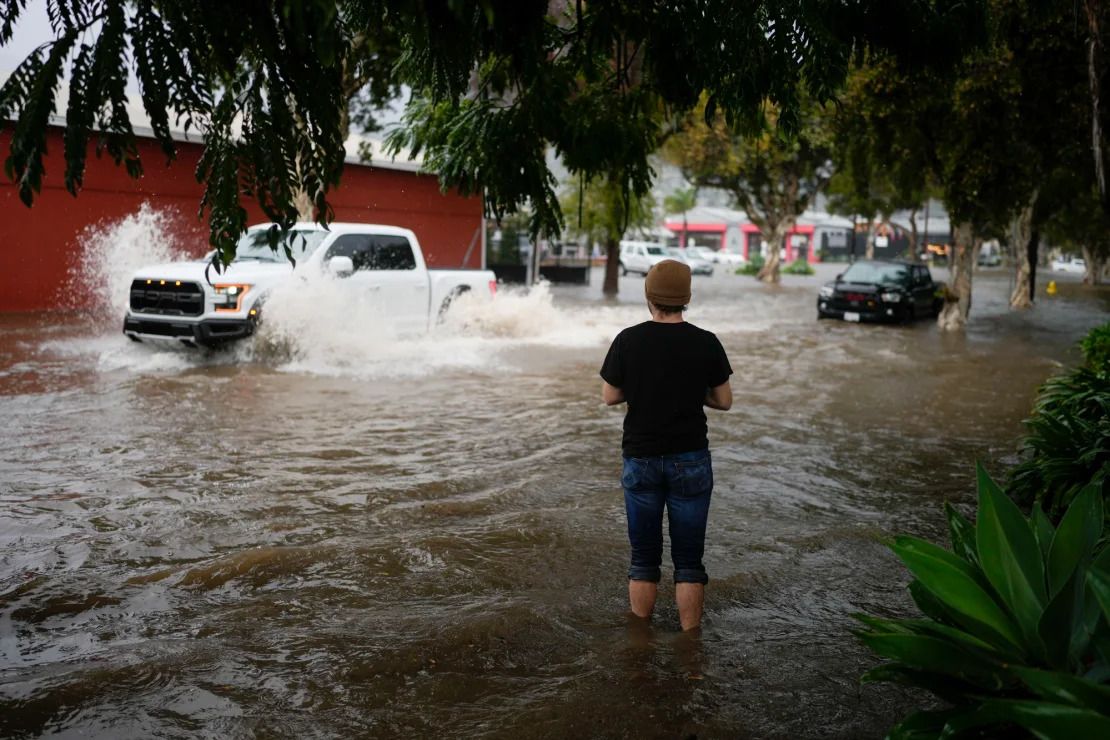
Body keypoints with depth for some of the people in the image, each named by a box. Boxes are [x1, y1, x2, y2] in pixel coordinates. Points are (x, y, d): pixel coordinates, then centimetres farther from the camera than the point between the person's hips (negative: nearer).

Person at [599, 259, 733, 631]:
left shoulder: (628, 341, -7)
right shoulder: (706, 343, -7)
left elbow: (609, 396, 0)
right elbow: (724, 401, 0)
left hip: (641, 460, 1)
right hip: (690, 461, -1)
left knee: (644, 558, 13)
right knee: (688, 560, 8)